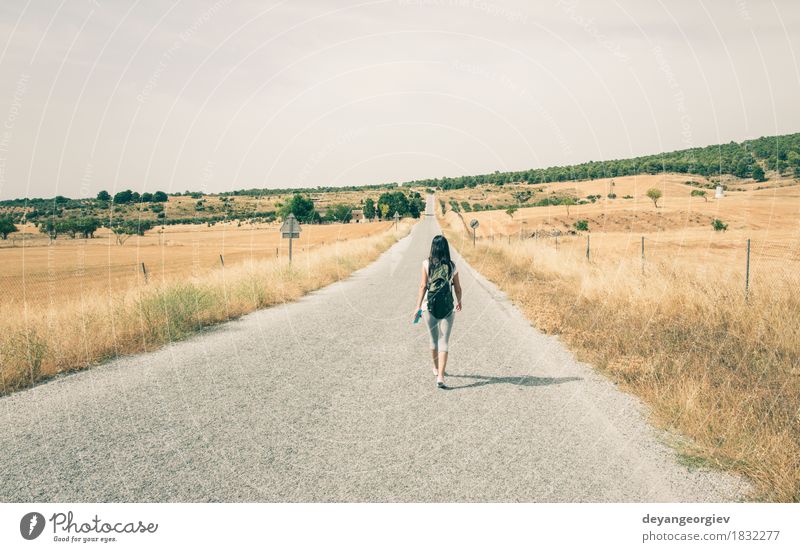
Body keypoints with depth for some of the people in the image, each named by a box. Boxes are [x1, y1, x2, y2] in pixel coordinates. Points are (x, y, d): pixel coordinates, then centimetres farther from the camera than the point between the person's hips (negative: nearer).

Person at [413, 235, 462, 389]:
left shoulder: (427, 264, -4)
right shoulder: (452, 266, -1)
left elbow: (423, 286, -8)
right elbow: (458, 288, 7)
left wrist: (418, 306, -5)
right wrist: (459, 301, 25)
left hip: (429, 306, 1)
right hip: (447, 308, -1)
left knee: (434, 339, 19)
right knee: (444, 342, -1)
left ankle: (436, 368, 39)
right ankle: (440, 376, -11)